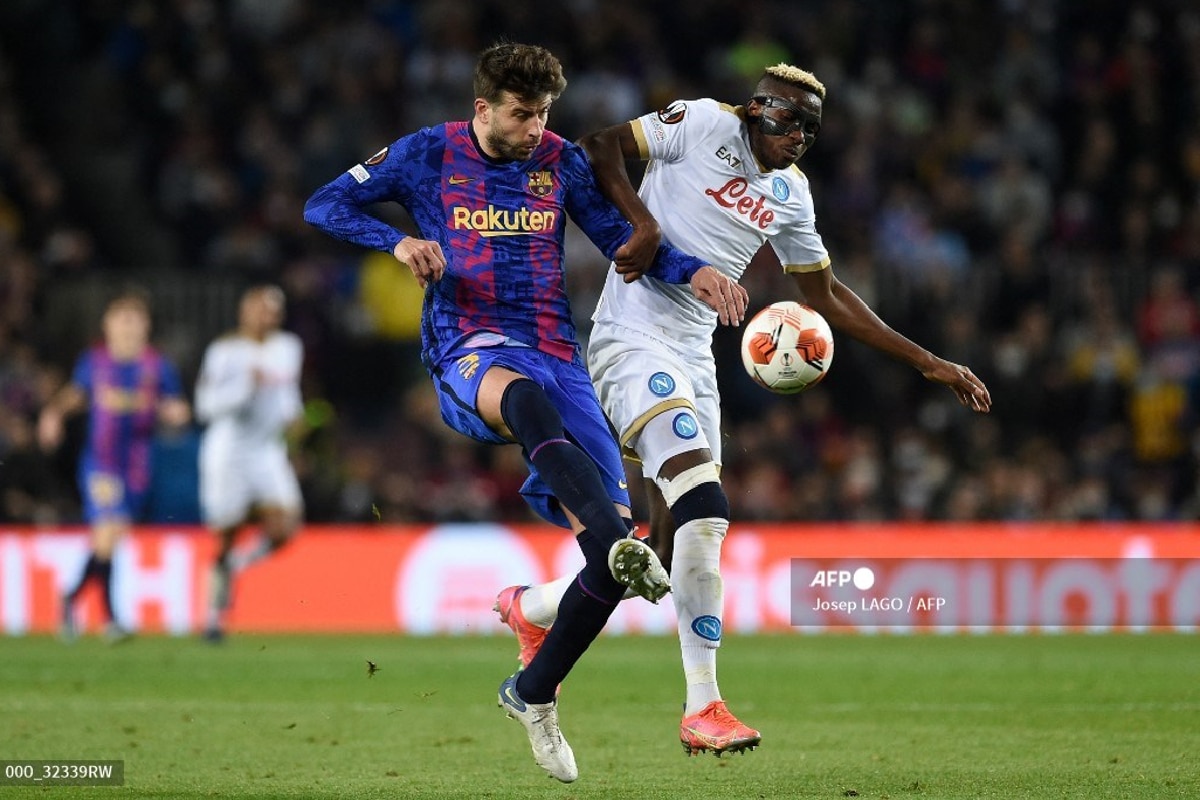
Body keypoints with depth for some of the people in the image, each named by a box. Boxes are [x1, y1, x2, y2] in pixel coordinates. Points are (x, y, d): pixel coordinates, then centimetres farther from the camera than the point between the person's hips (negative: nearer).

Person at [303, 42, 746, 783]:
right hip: (470, 352, -4)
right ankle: (621, 547, -64)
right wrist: (397, 243, -12)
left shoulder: (561, 161, 13)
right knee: (527, 397, -44)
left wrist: (693, 271, 0)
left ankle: (535, 692, 9)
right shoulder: (428, 154, 6)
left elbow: (621, 238, 18)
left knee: (612, 531, -11)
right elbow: (324, 205, 6)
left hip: (556, 352, 4)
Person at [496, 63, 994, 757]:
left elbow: (827, 297, 22)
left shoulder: (791, 193, 14)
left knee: (673, 548, 3)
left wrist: (928, 362, 20)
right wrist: (642, 223, -20)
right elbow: (598, 147, -6)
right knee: (704, 511, -22)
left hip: (694, 360, 8)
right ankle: (703, 705, -21)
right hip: (633, 339, -8)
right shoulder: (703, 125, -4)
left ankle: (535, 609, 27)